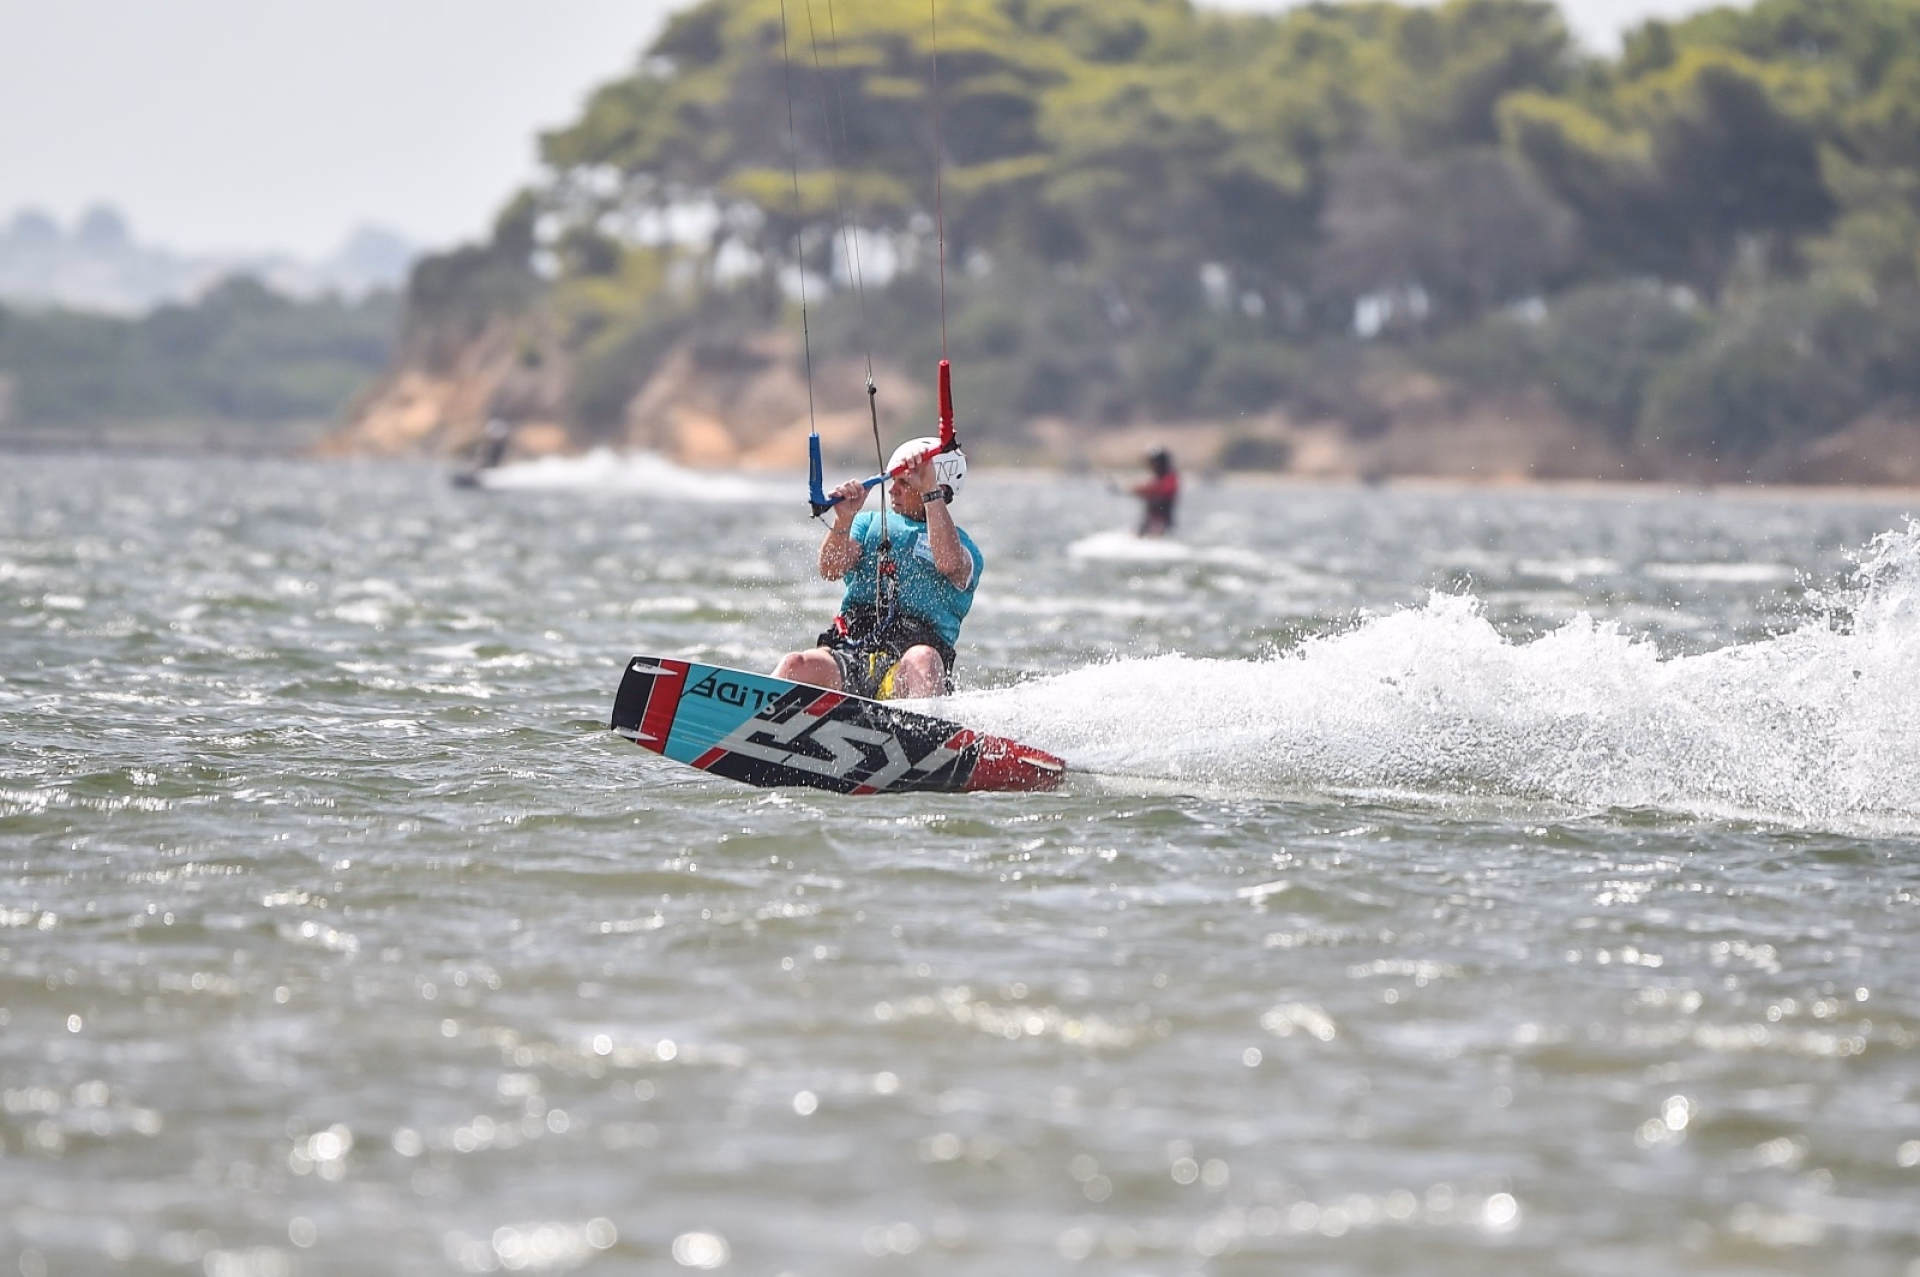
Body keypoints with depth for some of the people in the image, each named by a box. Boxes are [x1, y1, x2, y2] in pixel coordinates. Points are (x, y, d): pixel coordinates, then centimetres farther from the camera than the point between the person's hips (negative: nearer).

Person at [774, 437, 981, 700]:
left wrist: (930, 492, -13)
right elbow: (831, 570, 5)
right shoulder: (870, 524, 23)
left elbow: (949, 564, -13)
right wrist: (844, 520, -13)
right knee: (796, 666, -30)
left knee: (920, 659, -38)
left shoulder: (962, 545, 13)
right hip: (850, 650, 2)